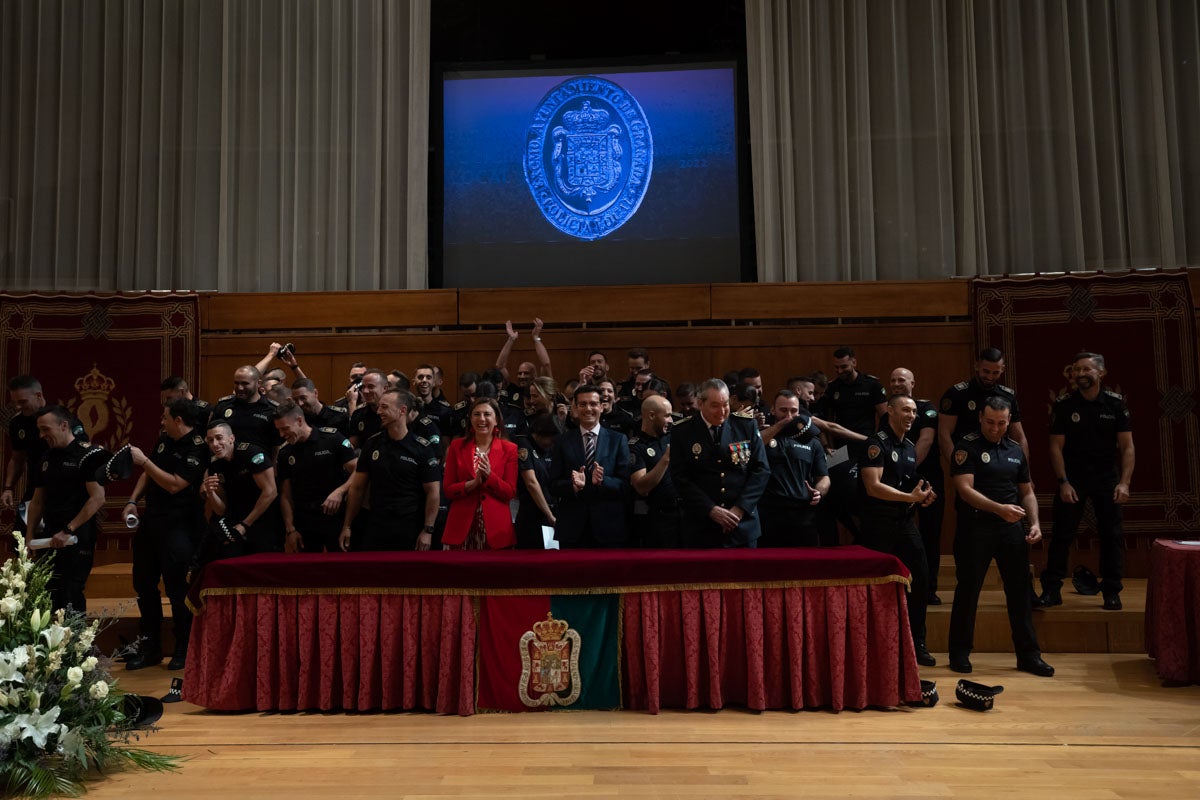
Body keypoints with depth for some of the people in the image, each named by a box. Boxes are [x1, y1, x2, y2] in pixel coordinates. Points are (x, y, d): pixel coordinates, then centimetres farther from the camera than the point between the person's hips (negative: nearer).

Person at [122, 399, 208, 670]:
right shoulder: (163, 439, 9)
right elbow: (148, 473, 21)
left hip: (178, 527, -9)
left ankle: (183, 650, 13)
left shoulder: (197, 449, -15)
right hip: (150, 521, 9)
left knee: (177, 589, -3)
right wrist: (133, 501, 10)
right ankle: (150, 648, 27)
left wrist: (144, 460, -16)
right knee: (143, 584, 14)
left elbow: (174, 484, -22)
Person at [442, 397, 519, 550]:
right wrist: (473, 483, -14)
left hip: (496, 529, -1)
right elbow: (447, 490, 4)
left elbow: (511, 493, 0)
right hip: (461, 528, 1)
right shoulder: (457, 446, 7)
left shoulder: (509, 449, 3)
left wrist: (489, 476, -16)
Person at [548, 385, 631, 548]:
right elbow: (554, 485, 2)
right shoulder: (562, 442, 6)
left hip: (609, 528, 0)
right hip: (572, 529, 0)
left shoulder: (618, 440, 4)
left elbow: (626, 485, -2)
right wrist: (573, 485, -18)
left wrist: (602, 481, -21)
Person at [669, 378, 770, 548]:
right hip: (702, 526, -1)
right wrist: (711, 510, -14)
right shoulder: (682, 432, -2)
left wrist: (740, 508, -10)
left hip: (743, 524, 1)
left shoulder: (748, 426, 2)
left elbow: (761, 470, 0)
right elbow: (680, 478, -5)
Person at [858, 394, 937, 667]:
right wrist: (910, 497, -21)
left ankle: (917, 644, 16)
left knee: (921, 580, 3)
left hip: (906, 522, 7)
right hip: (879, 524, -7)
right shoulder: (877, 444, -10)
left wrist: (923, 495, 4)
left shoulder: (911, 447, 14)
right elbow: (873, 486, -20)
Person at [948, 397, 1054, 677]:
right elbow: (965, 489, -16)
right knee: (968, 591, 3)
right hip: (976, 527, -5)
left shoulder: (1016, 450, 12)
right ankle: (959, 653, 14)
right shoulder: (967, 447, -6)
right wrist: (999, 509, -27)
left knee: (1021, 591, 6)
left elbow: (1027, 492, 18)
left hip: (1011, 528, 5)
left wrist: (1034, 523, 3)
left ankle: (1028, 654, 17)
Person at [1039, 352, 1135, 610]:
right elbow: (1056, 447, -4)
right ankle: (1052, 590, 6)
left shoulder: (1116, 404, -2)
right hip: (1072, 475, -1)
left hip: (1106, 476, 1)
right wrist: (1063, 482, -13)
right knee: (1062, 534, -1)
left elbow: (1127, 446, -4)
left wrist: (1124, 482, -14)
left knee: (1112, 535, 2)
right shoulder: (1064, 406, -4)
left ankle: (1112, 592, 13)